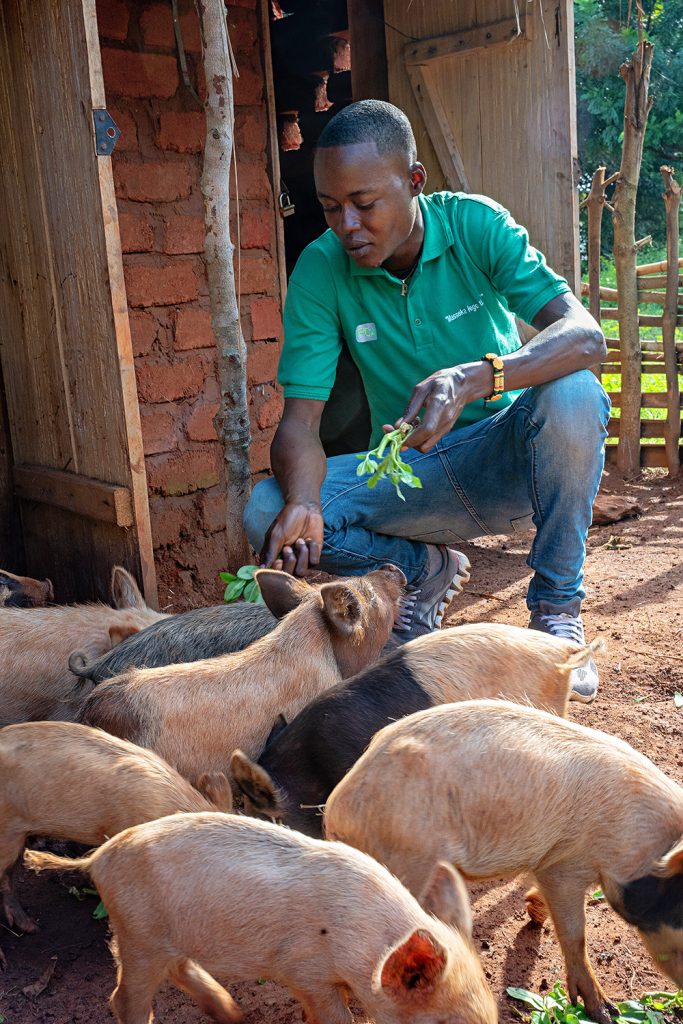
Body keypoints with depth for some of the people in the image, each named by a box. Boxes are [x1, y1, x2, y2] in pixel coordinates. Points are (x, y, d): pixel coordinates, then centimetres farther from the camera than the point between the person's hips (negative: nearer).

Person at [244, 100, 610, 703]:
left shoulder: (475, 225, -13)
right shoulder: (321, 269, -10)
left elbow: (585, 335, -25)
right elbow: (301, 419, -14)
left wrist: (475, 378, -45)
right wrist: (301, 503, -37)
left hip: (505, 459, -1)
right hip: (406, 475, 2)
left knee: (573, 395, -33)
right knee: (266, 512, -21)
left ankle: (557, 609, -13)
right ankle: (428, 571, 5)